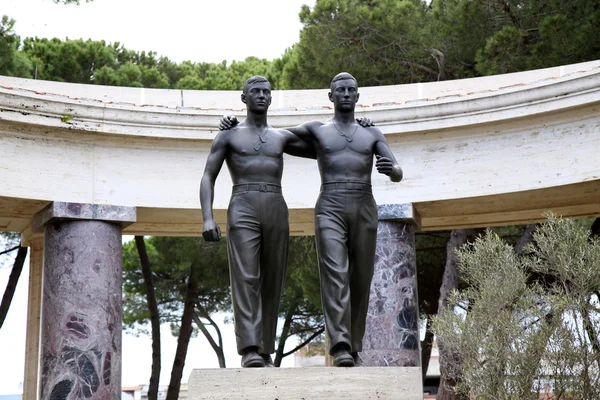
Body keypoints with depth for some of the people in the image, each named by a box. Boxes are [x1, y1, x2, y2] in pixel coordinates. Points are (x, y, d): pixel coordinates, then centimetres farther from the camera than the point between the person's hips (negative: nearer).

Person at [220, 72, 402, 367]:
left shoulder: (372, 134, 18)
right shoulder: (316, 129, 17)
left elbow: (398, 176, 8)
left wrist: (390, 169, -19)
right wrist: (237, 126, 9)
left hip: (364, 213, 2)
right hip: (330, 213, -2)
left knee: (360, 283, 0)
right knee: (335, 276, -21)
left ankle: (354, 349, 13)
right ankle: (341, 348, -31)